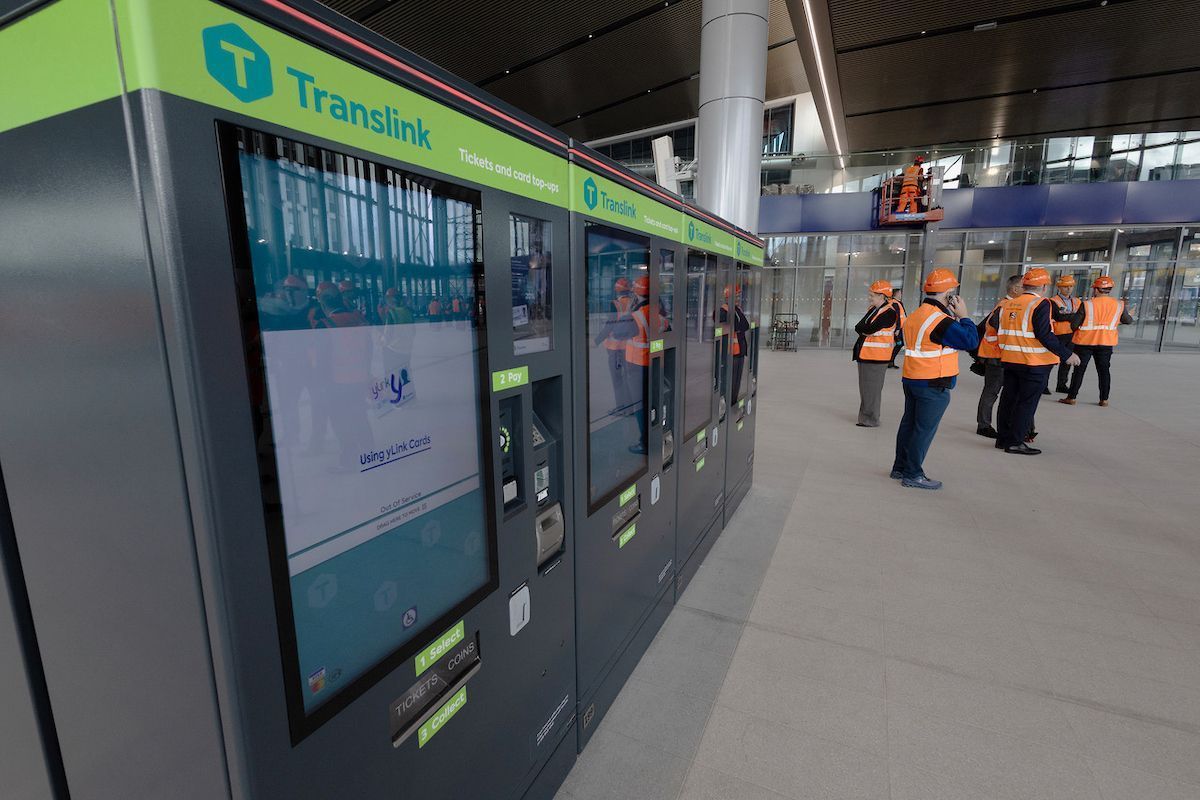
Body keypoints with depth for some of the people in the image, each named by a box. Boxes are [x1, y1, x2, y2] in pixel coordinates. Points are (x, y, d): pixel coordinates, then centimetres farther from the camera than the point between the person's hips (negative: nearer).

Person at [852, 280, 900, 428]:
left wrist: (862, 329, -3)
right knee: (865, 387, 15)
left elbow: (870, 329, -21)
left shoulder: (890, 312, -14)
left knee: (872, 389, -4)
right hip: (865, 354, 9)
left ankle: (871, 420, 3)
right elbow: (859, 327, 10)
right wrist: (866, 331, -8)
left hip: (877, 357, -9)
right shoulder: (872, 308, 14)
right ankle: (866, 416, 25)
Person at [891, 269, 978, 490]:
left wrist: (952, 316, 9)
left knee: (909, 423, 15)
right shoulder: (940, 320, -18)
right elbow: (970, 341, -16)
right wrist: (963, 315, -5)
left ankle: (900, 467, 25)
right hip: (934, 385, -9)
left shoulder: (915, 315, 10)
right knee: (925, 429, -1)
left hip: (911, 380, 9)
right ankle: (913, 475, 5)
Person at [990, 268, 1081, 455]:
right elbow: (1044, 334, -19)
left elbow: (992, 322, 11)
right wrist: (1066, 354, -14)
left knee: (1008, 399, 14)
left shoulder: (1007, 304, 5)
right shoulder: (1041, 304, -13)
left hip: (1009, 360, 6)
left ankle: (1003, 438, 21)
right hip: (1034, 363, -6)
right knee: (1027, 402, 2)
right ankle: (1014, 442, 4)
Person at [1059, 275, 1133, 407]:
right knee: (1104, 370, 12)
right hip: (1106, 342, 3)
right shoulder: (1119, 305, 0)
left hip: (1085, 341, -3)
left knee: (1079, 370, 4)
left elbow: (1074, 324, -12)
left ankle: (1071, 397, 6)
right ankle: (1104, 399, 14)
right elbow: (1128, 321, 11)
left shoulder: (1087, 304, -12)